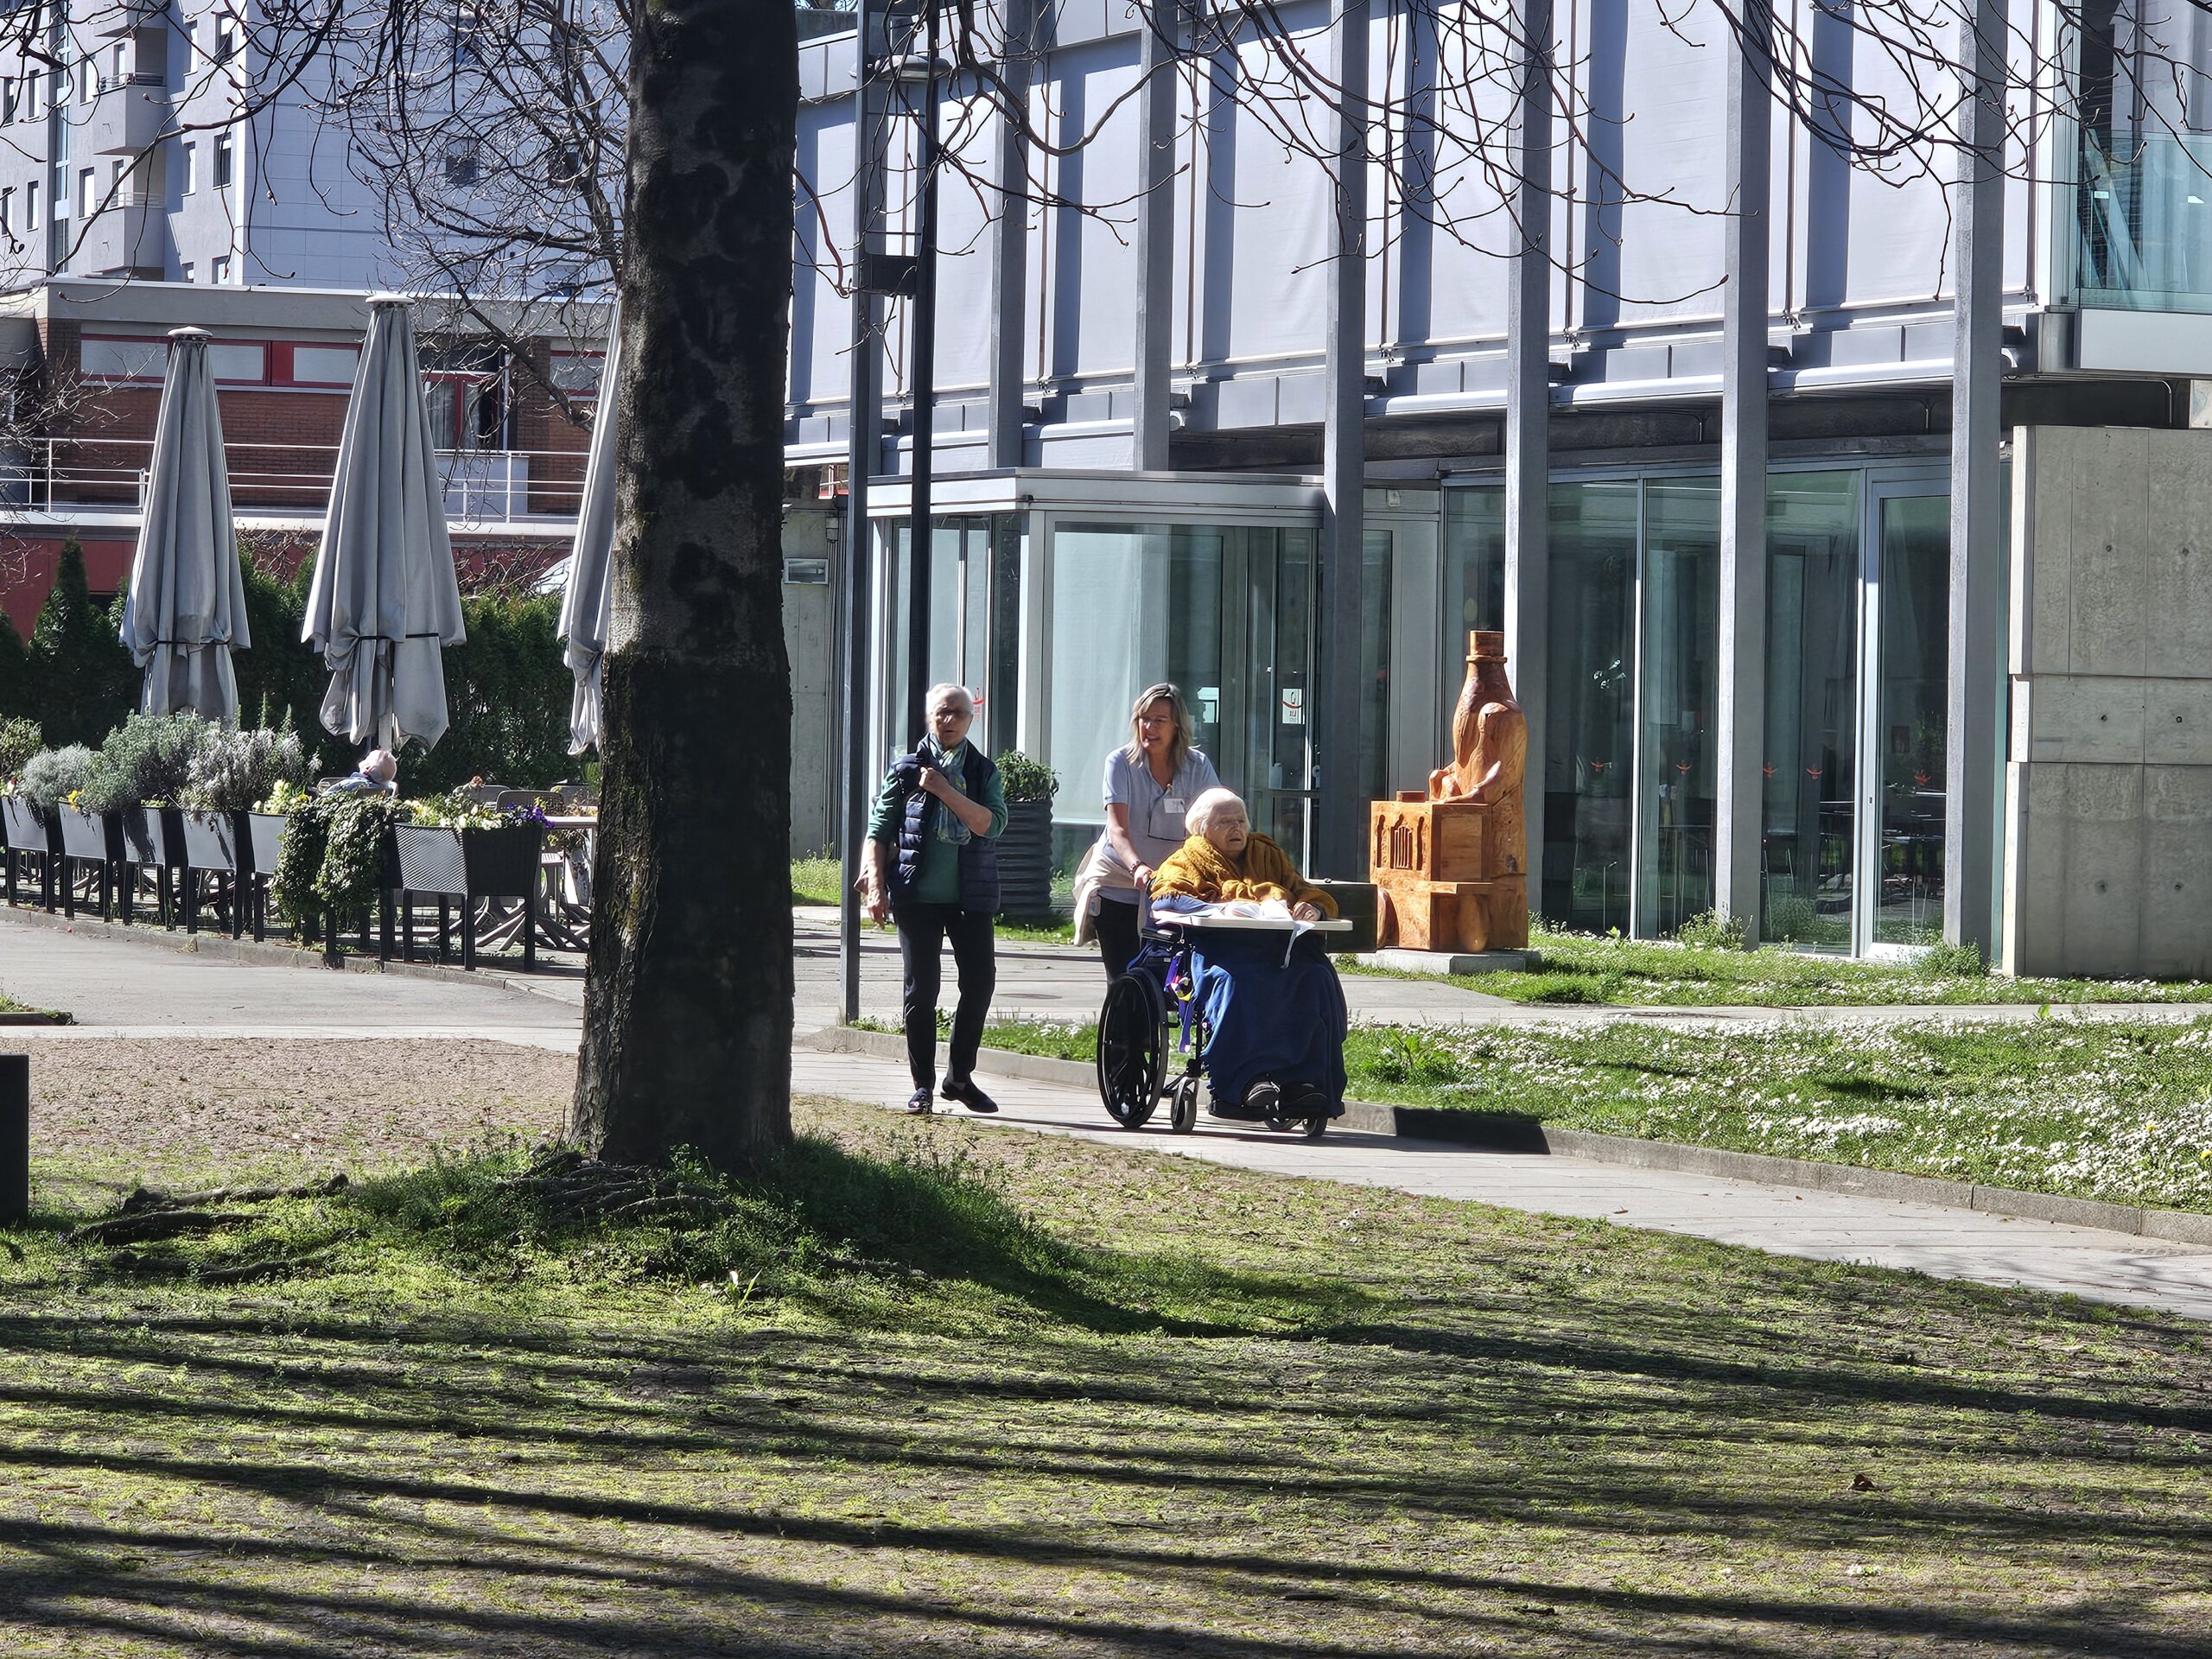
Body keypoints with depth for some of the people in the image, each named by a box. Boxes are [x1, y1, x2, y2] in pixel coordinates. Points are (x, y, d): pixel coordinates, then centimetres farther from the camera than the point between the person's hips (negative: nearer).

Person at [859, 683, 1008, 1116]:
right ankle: (922, 1085, 8)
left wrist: (945, 791, -14)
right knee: (921, 989, 0)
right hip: (918, 896, -1)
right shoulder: (907, 770, 4)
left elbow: (992, 824, -9)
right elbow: (878, 832, 3)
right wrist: (875, 885, -7)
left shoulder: (983, 771, 7)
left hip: (970, 896, 1)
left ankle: (959, 1076, 12)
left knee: (980, 981, -3)